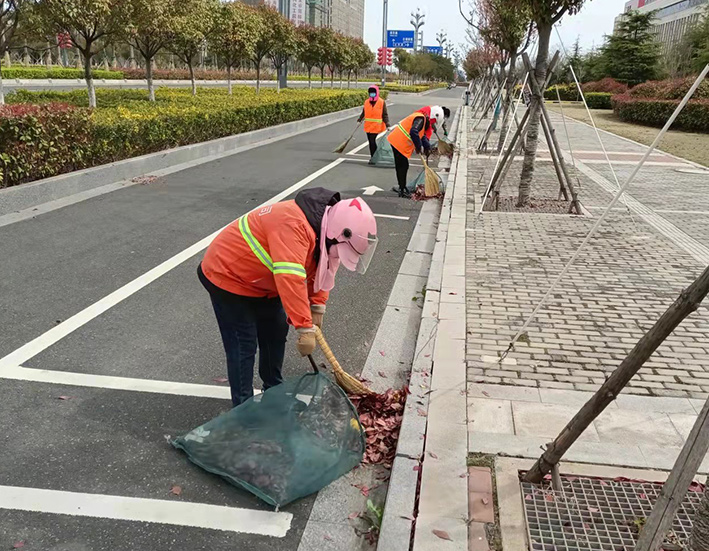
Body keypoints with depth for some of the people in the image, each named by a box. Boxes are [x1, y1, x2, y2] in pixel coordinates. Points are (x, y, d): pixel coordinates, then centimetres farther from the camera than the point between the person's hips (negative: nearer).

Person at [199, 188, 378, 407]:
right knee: (243, 346, -8)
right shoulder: (293, 225, -38)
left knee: (276, 333, 17)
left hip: (260, 282, 9)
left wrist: (317, 308, -5)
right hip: (227, 277, -9)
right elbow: (290, 279, -45)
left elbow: (320, 270, 5)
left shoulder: (323, 228, -7)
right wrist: (304, 328, -42)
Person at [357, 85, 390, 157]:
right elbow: (364, 112, 21)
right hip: (368, 126, 5)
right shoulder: (366, 102, 7)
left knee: (372, 141, -13)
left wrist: (387, 124, -11)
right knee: (370, 142, 9)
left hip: (376, 126, -5)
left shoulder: (382, 102, -4)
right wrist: (359, 119, 22)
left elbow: (385, 115, -4)